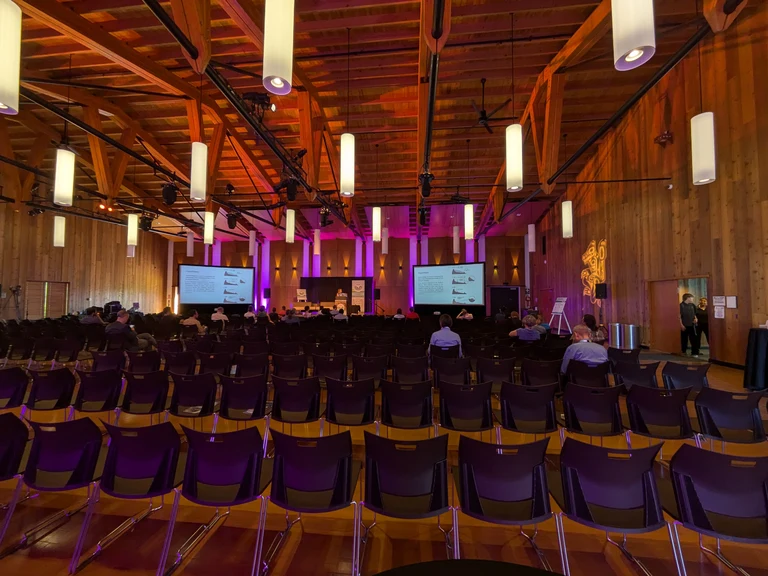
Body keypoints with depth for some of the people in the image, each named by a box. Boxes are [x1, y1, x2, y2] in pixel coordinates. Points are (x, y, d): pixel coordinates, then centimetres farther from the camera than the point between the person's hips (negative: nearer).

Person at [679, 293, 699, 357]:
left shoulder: (692, 305, 10)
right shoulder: (681, 305, -7)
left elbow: (695, 314, 20)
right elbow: (679, 316, -9)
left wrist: (695, 319, -1)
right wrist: (681, 325, -14)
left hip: (692, 325, 4)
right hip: (684, 325, -4)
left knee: (694, 339, 1)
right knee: (684, 339, 5)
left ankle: (695, 353, 6)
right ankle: (683, 352, 18)